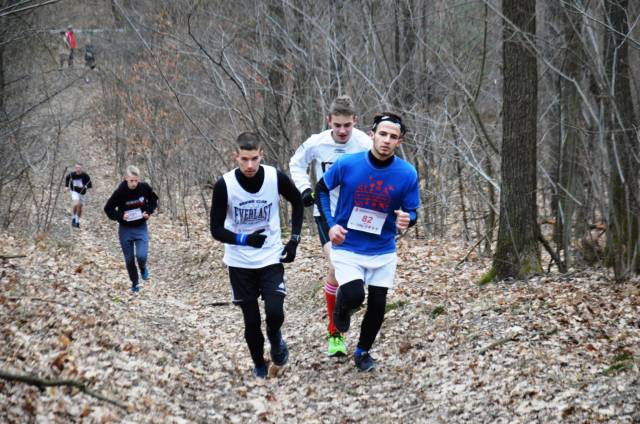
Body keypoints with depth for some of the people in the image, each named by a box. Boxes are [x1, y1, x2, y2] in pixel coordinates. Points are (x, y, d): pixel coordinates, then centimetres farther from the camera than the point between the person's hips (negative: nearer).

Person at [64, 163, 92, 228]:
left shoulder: (85, 175, -20)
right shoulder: (72, 174, -16)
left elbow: (89, 185, -15)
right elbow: (67, 178, 7)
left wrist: (84, 187, -33)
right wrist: (66, 186, 4)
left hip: (82, 192, 1)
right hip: (75, 191, -1)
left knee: (79, 207, 9)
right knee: (75, 204, -22)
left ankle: (77, 221, 29)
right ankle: (74, 217, 4)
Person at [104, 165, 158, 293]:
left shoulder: (145, 188, -12)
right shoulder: (120, 192, -18)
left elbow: (153, 200, 8)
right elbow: (108, 209, -7)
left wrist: (149, 212, -8)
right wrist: (120, 216, -23)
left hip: (141, 228, 0)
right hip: (125, 230, 0)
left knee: (141, 255, -17)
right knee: (129, 259, 7)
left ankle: (143, 268, 19)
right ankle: (134, 283, 29)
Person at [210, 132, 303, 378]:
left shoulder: (276, 178, -13)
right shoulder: (224, 185, -17)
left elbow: (297, 202, 8)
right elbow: (216, 230, -12)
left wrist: (294, 239, 1)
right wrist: (243, 239, -30)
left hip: (271, 258, 0)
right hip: (240, 263, 0)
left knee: (275, 312, -16)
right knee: (251, 321, 4)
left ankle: (276, 340, 18)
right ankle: (259, 367, 26)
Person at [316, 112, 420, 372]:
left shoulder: (407, 174, -13)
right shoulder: (347, 164, -15)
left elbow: (411, 211, -2)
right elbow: (321, 189, 2)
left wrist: (406, 220, -26)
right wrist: (330, 224, -8)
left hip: (383, 251, 2)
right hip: (347, 247, -2)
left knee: (377, 305, 8)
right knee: (354, 296, -21)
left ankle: (363, 351, 33)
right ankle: (342, 309, 17)